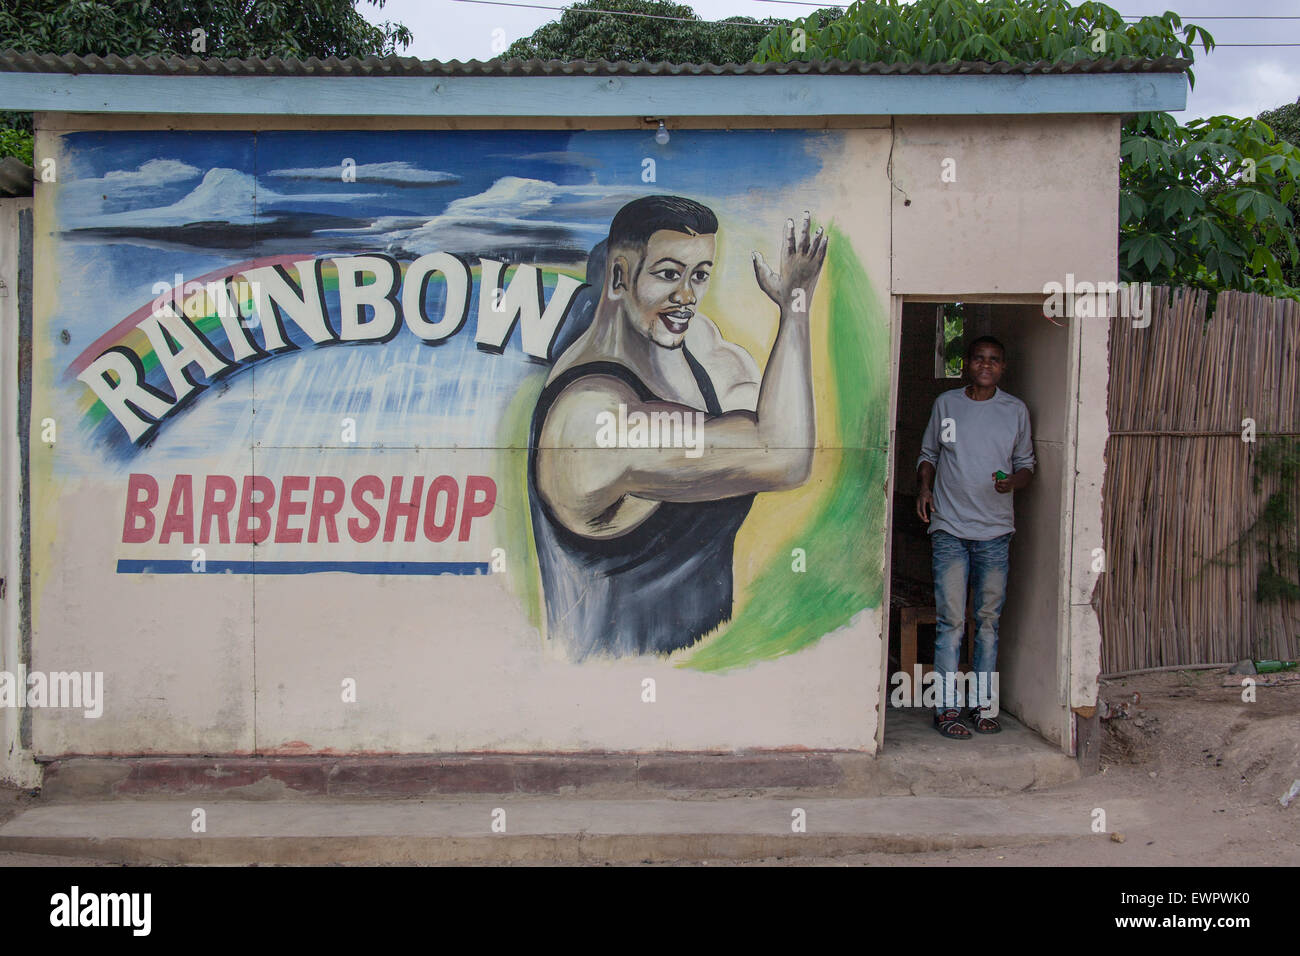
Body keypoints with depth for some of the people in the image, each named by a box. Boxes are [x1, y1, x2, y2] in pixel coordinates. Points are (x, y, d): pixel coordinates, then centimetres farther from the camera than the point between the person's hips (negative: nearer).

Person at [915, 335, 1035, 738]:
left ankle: (983, 704, 15)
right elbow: (928, 454, 16)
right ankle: (948, 708, 1)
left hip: (995, 530, 1)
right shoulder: (946, 404, 8)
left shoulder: (1016, 410, 9)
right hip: (950, 527, -1)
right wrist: (924, 487, -3)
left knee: (989, 620, 5)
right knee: (951, 621, -5)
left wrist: (1012, 482, -8)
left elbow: (1026, 463, 14)